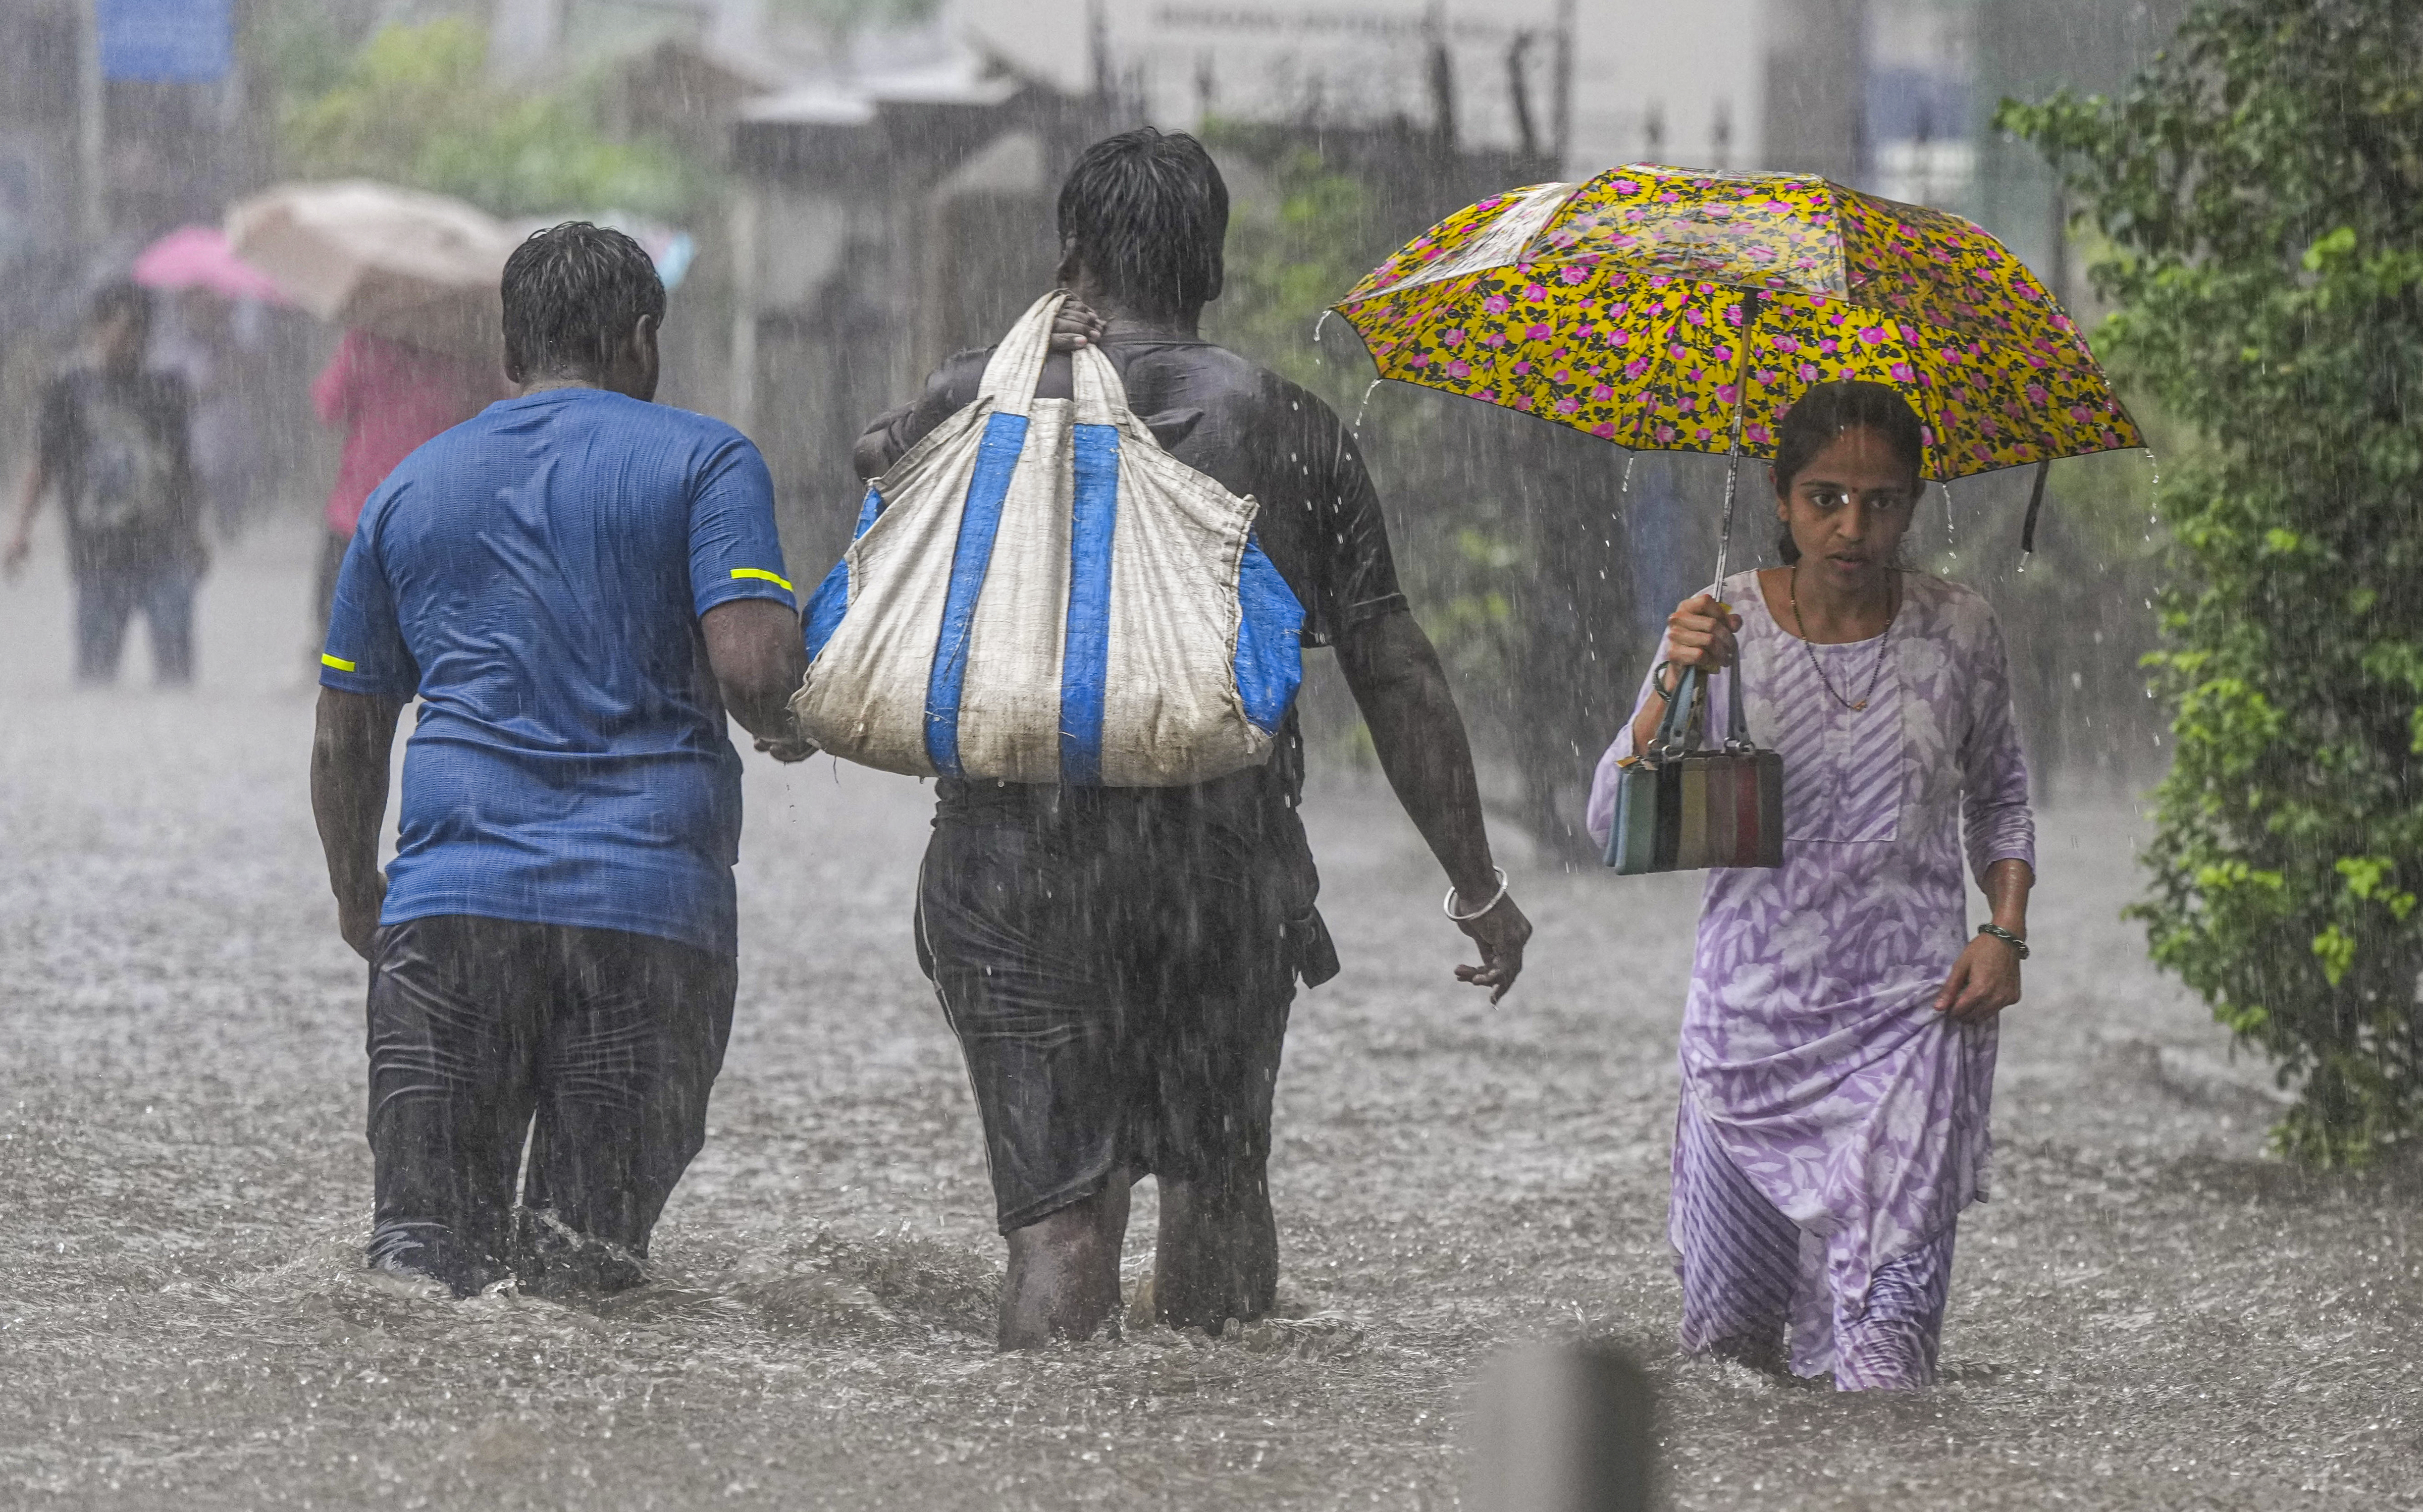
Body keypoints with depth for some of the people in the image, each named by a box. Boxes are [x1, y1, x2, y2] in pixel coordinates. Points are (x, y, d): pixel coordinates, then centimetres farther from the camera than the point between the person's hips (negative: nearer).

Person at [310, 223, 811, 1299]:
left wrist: (356, 893, 36)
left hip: (452, 890, 2)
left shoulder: (408, 489, 18)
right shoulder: (703, 461, 6)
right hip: (652, 902, -2)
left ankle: (414, 1266, -28)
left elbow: (345, 736, 21)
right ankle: (571, 1272, -27)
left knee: (433, 1230, 2)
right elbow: (752, 658, -9)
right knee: (594, 1249, 3)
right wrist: (781, 725, 13)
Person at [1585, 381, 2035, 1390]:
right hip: (1752, 1008, 1)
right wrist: (1673, 686, -23)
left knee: (1885, 1324, -20)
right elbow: (1611, 824, -8)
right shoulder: (1724, 626, -3)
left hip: (1911, 1013, -1)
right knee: (1723, 1332, 14)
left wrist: (2006, 932, 0)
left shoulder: (1957, 631, 0)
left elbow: (1999, 797, 16)